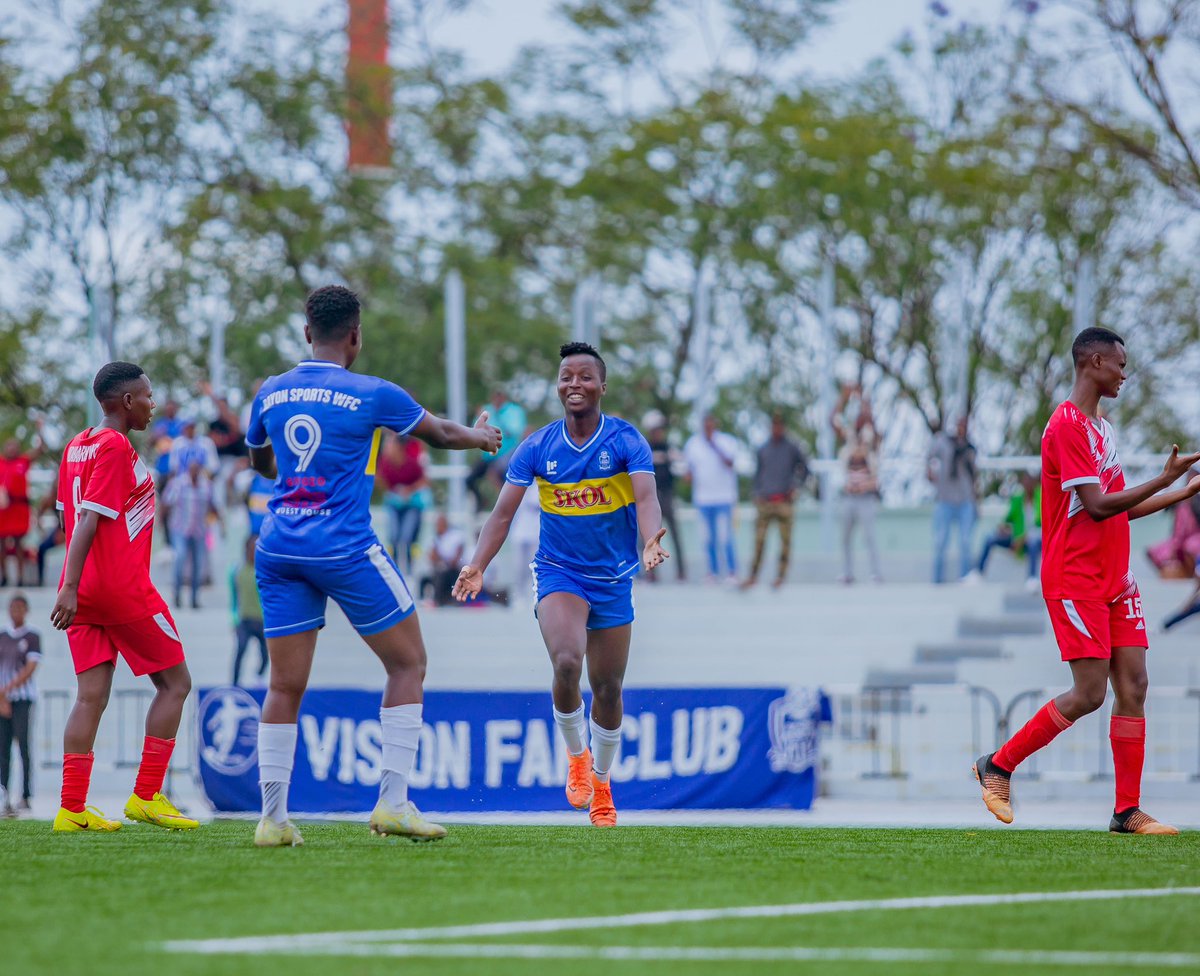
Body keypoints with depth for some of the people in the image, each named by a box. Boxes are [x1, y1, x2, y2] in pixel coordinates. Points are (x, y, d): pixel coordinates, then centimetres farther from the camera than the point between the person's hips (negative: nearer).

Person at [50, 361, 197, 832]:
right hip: (123, 589, -8)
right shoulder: (116, 448, -12)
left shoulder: (76, 447, 13)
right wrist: (71, 587, -23)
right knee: (175, 683, 4)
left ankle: (72, 808, -2)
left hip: (83, 592, 8)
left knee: (91, 696, 5)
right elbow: (89, 520, -19)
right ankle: (146, 797, 0)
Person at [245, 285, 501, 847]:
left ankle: (272, 817, 2)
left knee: (285, 685, 7)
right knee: (408, 664, 9)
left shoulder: (270, 394, 7)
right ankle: (392, 801, 1)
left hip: (278, 548, 5)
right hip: (345, 548, -5)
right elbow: (441, 435, 10)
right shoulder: (370, 395, -5)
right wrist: (482, 437, 32)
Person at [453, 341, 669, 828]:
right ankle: (576, 754, 1)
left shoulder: (626, 441, -9)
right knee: (567, 664, -26)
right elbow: (503, 513, -6)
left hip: (613, 578, 1)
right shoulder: (537, 448, -5)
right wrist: (478, 565, -22)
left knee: (607, 688, 8)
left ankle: (600, 782, 31)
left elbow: (646, 499, -23)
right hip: (558, 572, -1)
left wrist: (651, 541, -44)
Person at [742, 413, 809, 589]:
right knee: (759, 538, -2)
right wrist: (757, 493, 6)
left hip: (784, 500, -2)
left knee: (785, 539, -1)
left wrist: (795, 487, 0)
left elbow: (804, 468, 9)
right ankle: (753, 575, 2)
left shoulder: (792, 448, 3)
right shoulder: (763, 450, 12)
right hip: (765, 501, 2)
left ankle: (781, 575, 6)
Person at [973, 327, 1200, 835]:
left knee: (1133, 687, 1)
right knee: (1089, 693, -11)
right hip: (1074, 579, -9)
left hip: (1115, 580, 9)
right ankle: (998, 765, 5)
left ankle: (1127, 811, 2)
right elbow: (1098, 506, -19)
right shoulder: (1066, 425, -13)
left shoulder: (1101, 427, 17)